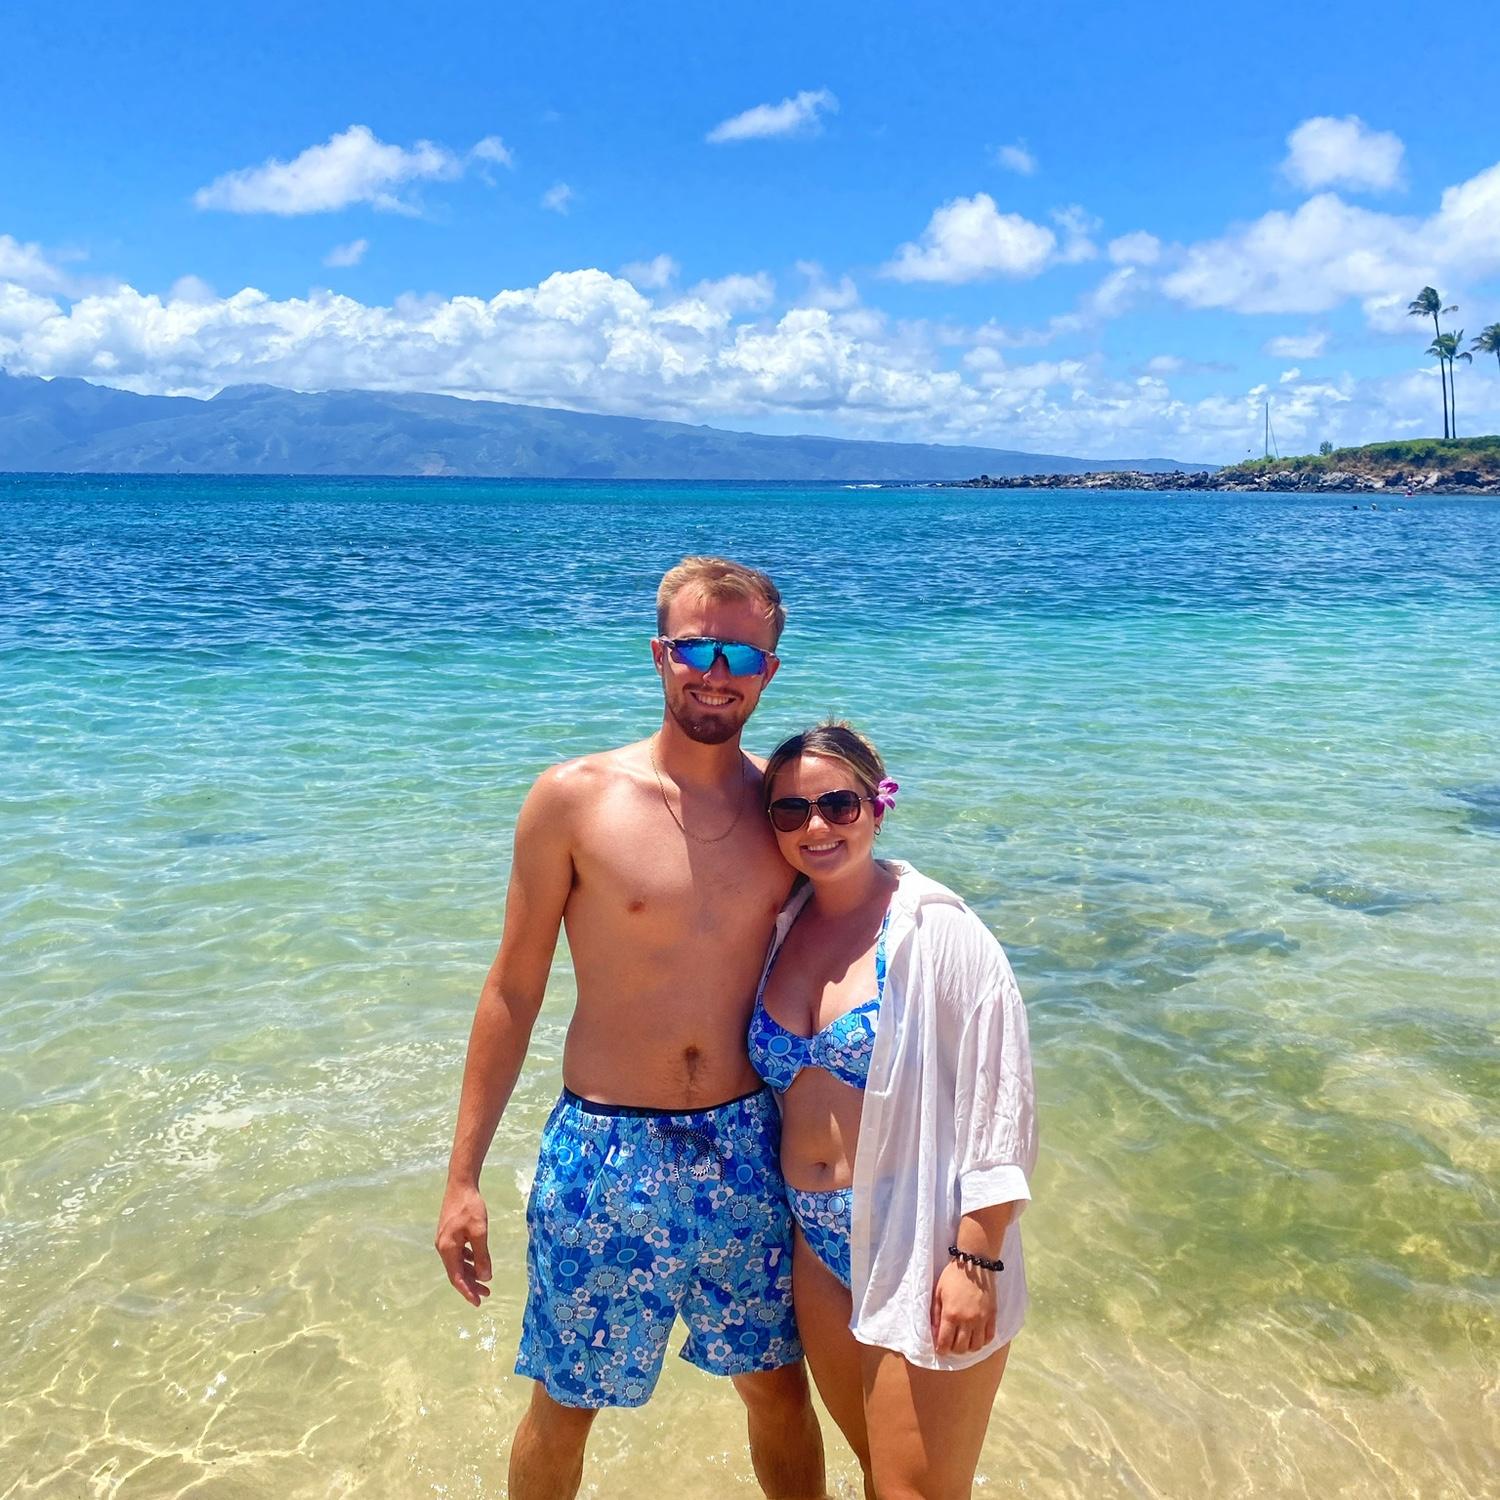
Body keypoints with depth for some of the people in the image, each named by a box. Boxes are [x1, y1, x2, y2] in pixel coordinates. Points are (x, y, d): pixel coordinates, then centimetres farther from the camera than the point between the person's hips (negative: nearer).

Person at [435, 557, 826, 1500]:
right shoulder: (574, 800, -9)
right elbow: (514, 992, -5)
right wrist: (464, 1178, -4)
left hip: (748, 1147, 3)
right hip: (605, 1150, -2)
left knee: (779, 1388, 17)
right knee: (564, 1405, 14)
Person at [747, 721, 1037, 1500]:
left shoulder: (937, 933, -14)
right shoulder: (782, 931, 4)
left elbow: (999, 1103, -15)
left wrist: (976, 1262, -17)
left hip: (923, 1247, -6)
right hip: (819, 1251, 6)